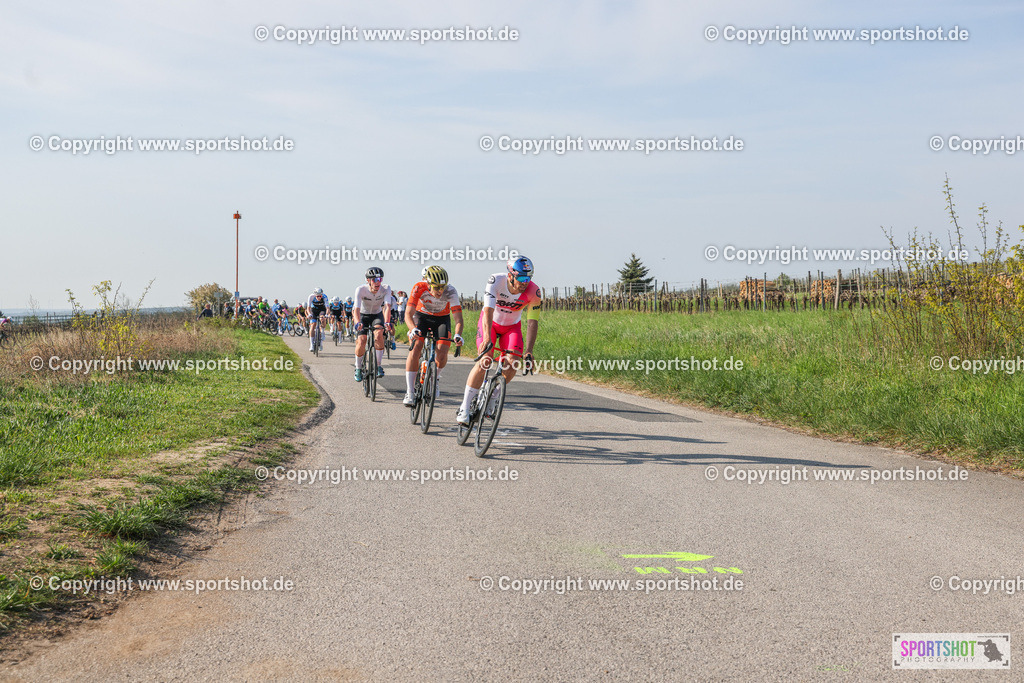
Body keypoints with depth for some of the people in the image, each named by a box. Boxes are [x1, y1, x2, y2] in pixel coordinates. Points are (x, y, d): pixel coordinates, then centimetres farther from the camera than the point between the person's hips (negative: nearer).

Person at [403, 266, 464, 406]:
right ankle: (410, 393, -16)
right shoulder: (419, 288, -30)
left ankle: (436, 377, 18)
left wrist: (458, 335, -53)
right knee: (414, 350, -20)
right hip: (421, 316, 0)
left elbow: (458, 318, -34)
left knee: (442, 355, -17)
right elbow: (408, 314, -32)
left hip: (442, 319, 0)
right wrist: (413, 329, -52)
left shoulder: (451, 292, -30)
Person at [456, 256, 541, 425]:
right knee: (486, 360, -22)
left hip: (512, 326, 2)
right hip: (490, 322, -2)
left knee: (513, 363, -18)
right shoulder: (496, 281, -30)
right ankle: (464, 408, -16)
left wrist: (529, 351, -36)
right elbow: (488, 311, -38)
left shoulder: (533, 292, -25)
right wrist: (487, 338, -52)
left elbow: (532, 322, -27)